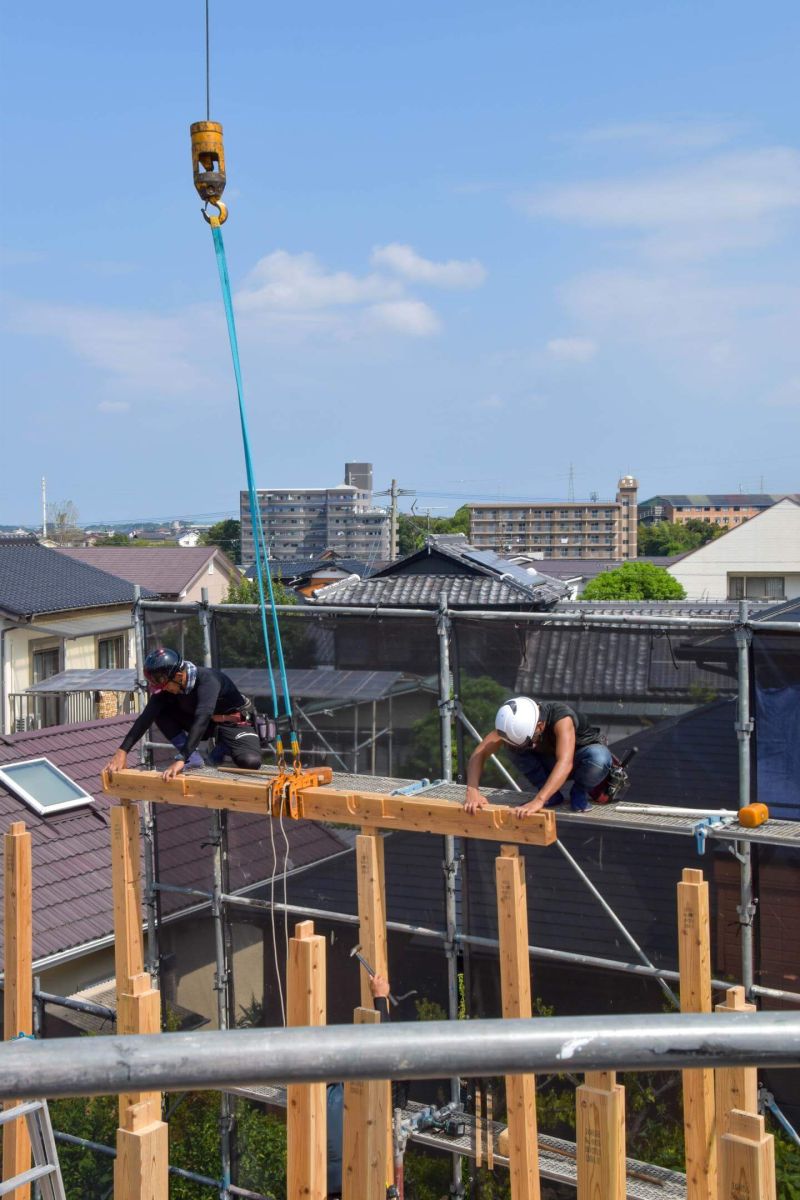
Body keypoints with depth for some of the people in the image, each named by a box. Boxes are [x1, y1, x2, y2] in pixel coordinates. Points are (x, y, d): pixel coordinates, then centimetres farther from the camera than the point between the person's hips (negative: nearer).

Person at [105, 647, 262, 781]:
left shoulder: (207, 680, -36)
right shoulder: (166, 687, -17)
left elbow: (201, 720, -47)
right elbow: (146, 717, -20)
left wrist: (181, 760, -56)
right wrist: (122, 751, -31)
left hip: (232, 722, -5)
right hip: (208, 721, 5)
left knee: (250, 761, -32)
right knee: (160, 711, -16)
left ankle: (223, 746, 1)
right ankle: (193, 757, -8)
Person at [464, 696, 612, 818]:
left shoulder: (561, 717, -40)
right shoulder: (514, 723, -25)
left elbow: (565, 763, -53)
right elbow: (480, 753, -28)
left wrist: (538, 801, -63)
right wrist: (472, 791, -45)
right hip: (549, 758, 4)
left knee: (600, 759, -40)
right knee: (512, 746, -24)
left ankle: (580, 791, -7)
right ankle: (551, 794, -6)